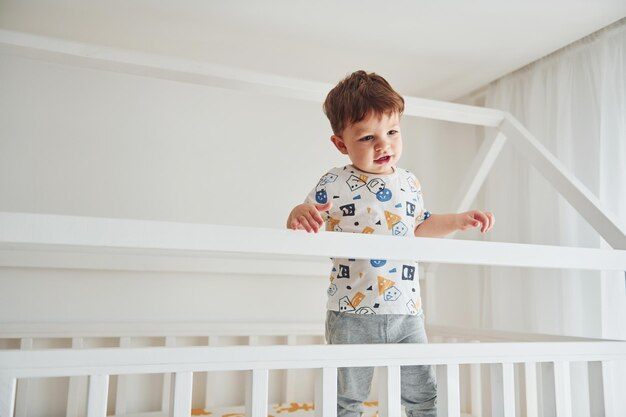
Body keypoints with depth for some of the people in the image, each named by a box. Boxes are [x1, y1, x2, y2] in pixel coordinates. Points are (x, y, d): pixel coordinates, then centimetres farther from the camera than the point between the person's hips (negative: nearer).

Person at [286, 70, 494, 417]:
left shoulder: (409, 184, 9)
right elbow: (302, 225, -6)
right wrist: (299, 214, -28)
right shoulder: (334, 183, -6)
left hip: (406, 311, 4)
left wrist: (459, 220, 16)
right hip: (352, 313, -4)